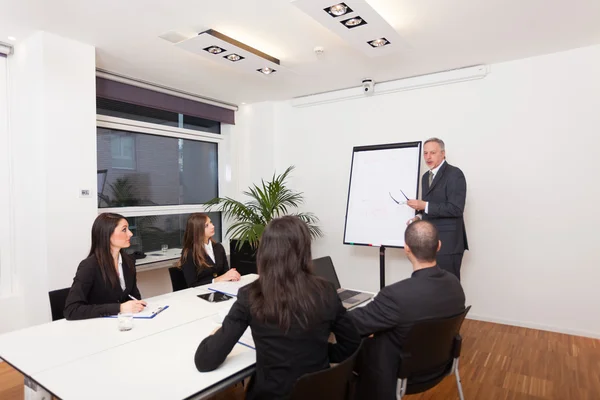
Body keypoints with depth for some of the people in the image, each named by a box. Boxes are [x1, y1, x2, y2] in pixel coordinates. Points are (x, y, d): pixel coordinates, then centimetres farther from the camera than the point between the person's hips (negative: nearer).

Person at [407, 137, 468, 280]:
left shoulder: (454, 174, -11)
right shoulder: (426, 177, 15)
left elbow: (456, 208, -20)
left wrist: (425, 206, -21)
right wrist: (420, 217, 3)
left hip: (448, 242, -7)